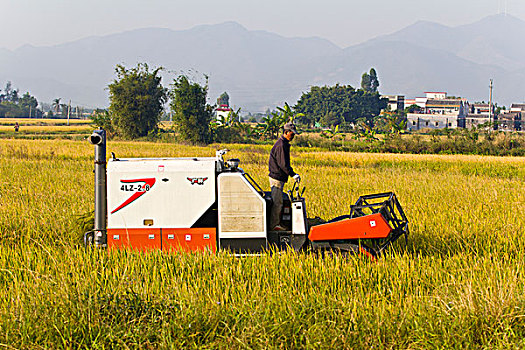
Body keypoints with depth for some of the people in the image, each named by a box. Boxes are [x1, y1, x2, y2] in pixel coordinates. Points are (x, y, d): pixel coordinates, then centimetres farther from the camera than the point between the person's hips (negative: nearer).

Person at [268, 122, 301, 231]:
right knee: (277, 203, -5)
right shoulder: (281, 145, -18)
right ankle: (274, 226, -1)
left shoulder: (284, 144, 15)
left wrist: (292, 174, 20)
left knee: (278, 202, 14)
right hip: (277, 178, -11)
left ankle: (276, 224, 20)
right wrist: (293, 175, -24)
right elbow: (283, 164, -23)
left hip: (279, 178, 11)